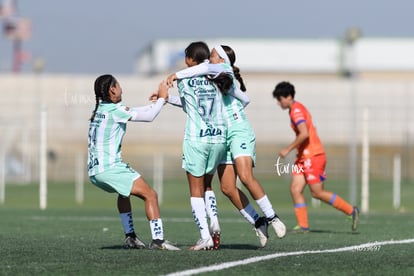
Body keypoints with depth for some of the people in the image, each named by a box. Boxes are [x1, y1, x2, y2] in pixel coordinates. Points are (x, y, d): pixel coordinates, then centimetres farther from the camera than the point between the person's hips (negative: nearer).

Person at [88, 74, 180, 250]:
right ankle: (157, 239, -16)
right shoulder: (115, 110, -10)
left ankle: (130, 237, 27)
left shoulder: (100, 110, 15)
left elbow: (132, 112, 25)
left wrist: (158, 102, 26)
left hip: (94, 171, 9)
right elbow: (148, 117, -6)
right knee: (150, 195, -7)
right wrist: (162, 98, 9)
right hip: (110, 168, -9)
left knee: (125, 192, 34)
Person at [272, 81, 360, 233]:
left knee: (317, 192, -7)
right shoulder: (296, 109, 17)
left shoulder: (297, 110, -14)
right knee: (295, 189, 0)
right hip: (304, 157, 10)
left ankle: (351, 210, 3)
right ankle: (303, 225, -3)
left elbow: (304, 134, -26)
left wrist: (288, 149, -21)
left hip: (312, 156, -10)